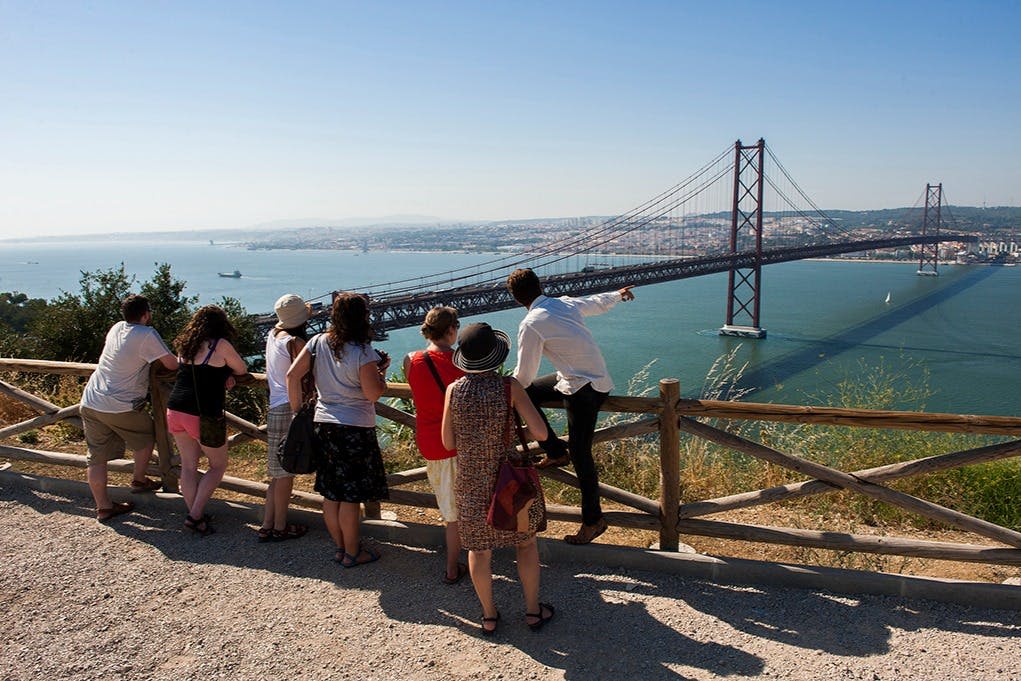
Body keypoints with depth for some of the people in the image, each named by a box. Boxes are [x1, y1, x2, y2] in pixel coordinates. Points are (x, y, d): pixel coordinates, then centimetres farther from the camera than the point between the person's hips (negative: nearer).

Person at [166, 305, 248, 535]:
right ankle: (195, 515, 5)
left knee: (188, 465, 16)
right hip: (204, 416, -6)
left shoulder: (185, 346, 8)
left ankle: (195, 514, 24)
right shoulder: (221, 345, -10)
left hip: (175, 411, 6)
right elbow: (242, 370, 2)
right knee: (218, 466, 12)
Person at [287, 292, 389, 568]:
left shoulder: (318, 342, 1)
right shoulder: (363, 352, -15)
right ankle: (352, 553, 17)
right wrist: (382, 371, 3)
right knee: (351, 495, 5)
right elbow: (373, 394, -15)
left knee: (331, 492, 15)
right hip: (355, 429, -6)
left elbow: (292, 375, -1)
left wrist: (297, 410, 6)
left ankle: (340, 547, 28)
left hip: (324, 424, 6)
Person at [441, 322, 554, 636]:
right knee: (525, 542, 19)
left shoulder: (454, 390, -9)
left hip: (470, 483, 2)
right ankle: (533, 610, 30)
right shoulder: (509, 386, -15)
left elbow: (449, 443, -1)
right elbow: (540, 432, -17)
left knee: (478, 549, 18)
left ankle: (489, 615, 32)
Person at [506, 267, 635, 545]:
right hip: (596, 378, 9)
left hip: (583, 390, -9)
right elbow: (598, 303, 24)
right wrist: (619, 294, 45)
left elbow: (523, 376, -11)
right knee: (527, 394, 15)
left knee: (580, 455, -1)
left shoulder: (531, 325, -18)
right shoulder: (566, 303, 4)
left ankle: (593, 520, 11)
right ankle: (556, 451, 23)